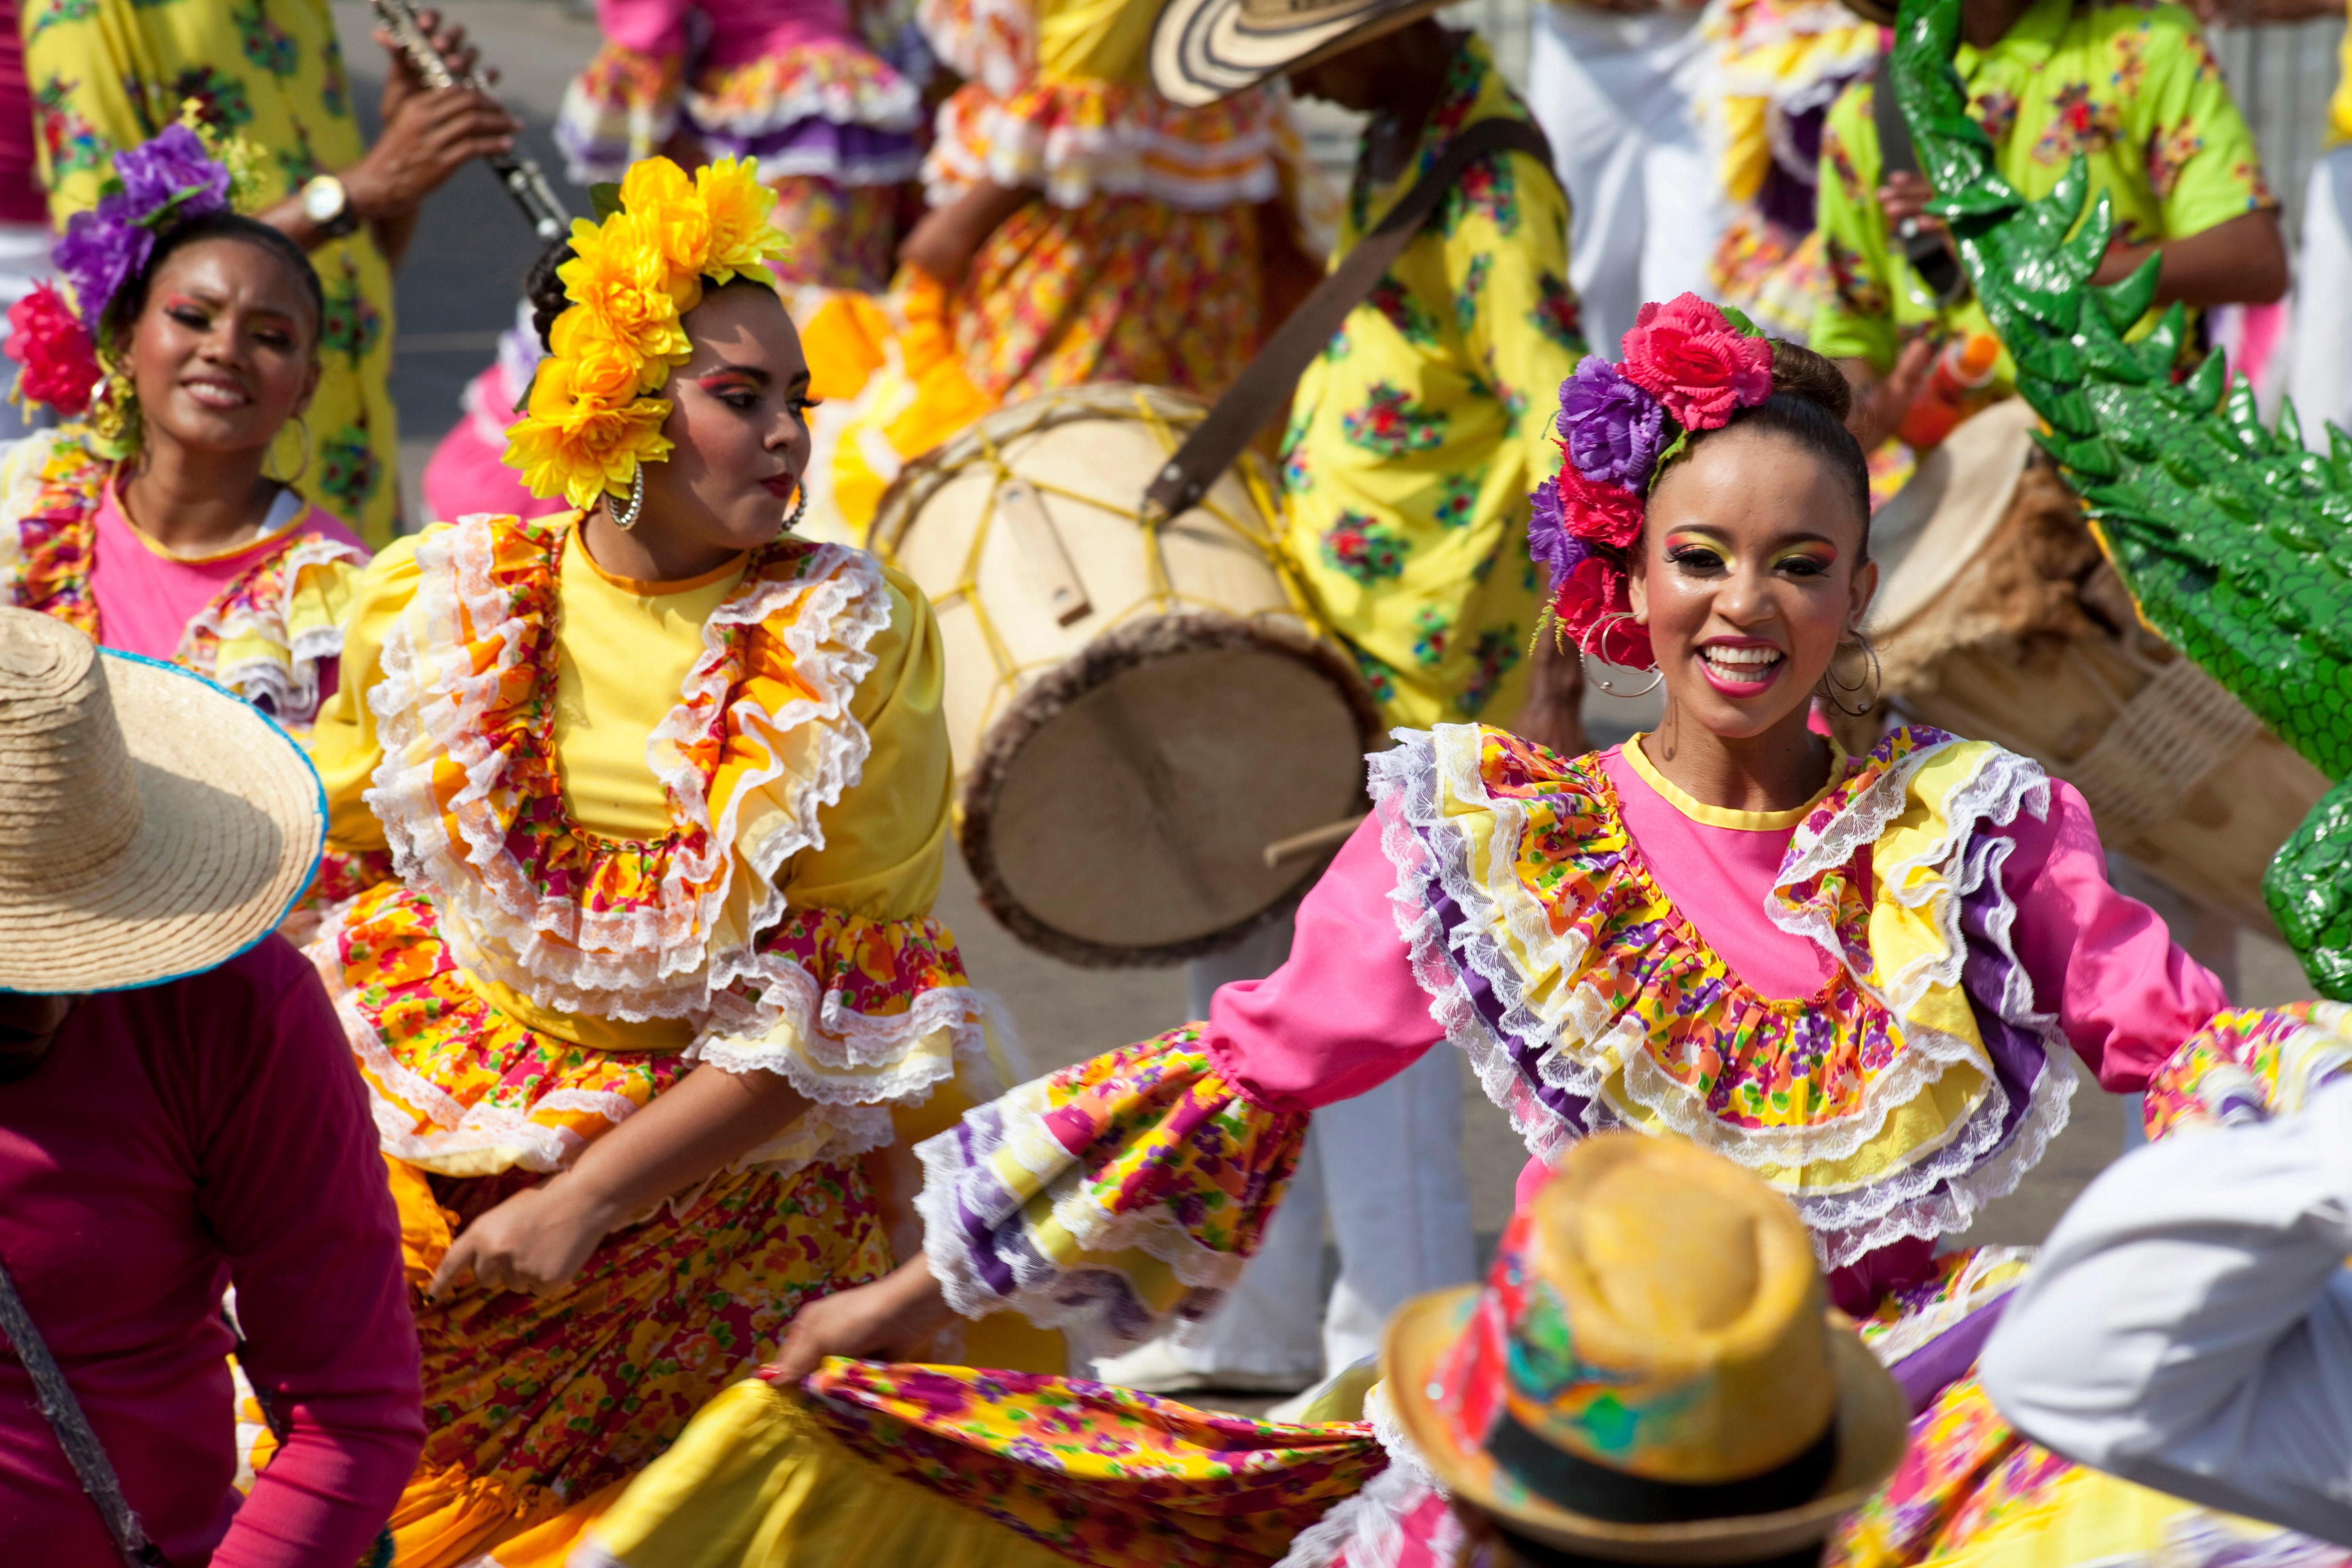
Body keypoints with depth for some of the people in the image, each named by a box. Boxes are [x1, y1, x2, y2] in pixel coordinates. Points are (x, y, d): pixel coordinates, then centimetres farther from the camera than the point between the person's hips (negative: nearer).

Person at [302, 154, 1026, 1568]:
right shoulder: (444, 604, 0)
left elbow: (838, 1001, -11)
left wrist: (587, 1200, -16)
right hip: (430, 1126, 3)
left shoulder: (855, 639, -6)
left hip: (721, 1172, -3)